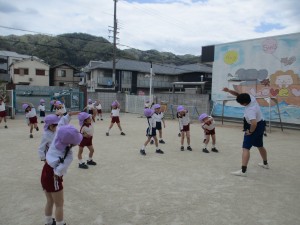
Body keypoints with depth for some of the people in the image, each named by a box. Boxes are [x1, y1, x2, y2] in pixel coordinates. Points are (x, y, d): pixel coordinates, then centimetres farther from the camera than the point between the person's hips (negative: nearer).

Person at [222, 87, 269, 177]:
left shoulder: (250, 110, -32)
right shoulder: (251, 98, -9)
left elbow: (254, 123, -43)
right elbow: (238, 94, -1)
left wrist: (250, 131, -25)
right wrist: (228, 90, -15)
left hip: (255, 127, -10)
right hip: (261, 125, 10)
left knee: (246, 148, -13)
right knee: (260, 146, 27)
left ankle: (243, 171, -18)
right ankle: (265, 163, 47)